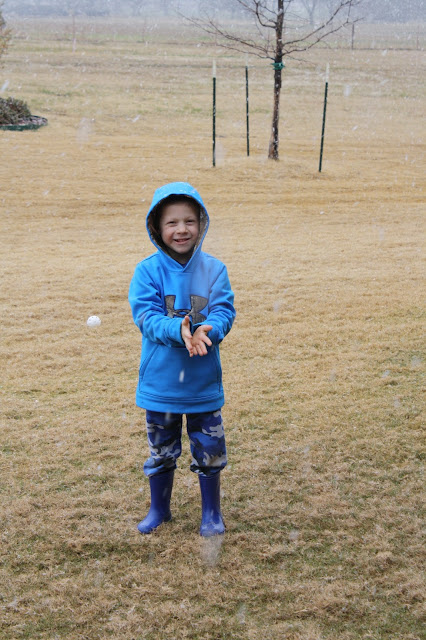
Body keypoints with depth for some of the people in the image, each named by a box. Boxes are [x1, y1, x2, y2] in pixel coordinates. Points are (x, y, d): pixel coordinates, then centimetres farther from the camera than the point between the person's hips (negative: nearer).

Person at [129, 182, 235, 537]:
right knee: (161, 451, 17)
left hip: (204, 383, 1)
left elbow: (224, 312, -11)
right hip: (160, 383, 0)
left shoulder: (214, 269, -6)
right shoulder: (148, 271, -10)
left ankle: (212, 512, 33)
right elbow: (145, 314, -16)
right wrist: (178, 330, -33)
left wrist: (207, 330, -33)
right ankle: (159, 509, 38)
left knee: (210, 451, 12)